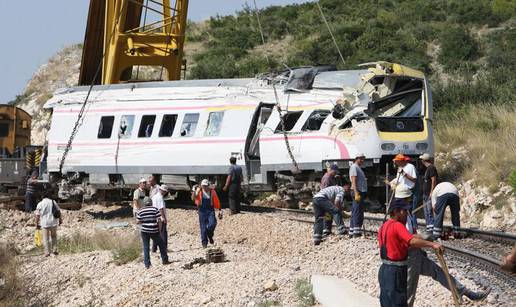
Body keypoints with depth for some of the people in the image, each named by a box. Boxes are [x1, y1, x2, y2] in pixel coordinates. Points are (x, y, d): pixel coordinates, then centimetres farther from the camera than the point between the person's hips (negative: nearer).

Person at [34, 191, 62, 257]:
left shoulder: (40, 204, -4)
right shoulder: (53, 202, 0)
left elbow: (37, 215, -6)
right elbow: (59, 211, 3)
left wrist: (37, 224, 2)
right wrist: (60, 220, 15)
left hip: (44, 223, -2)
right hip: (53, 223, 2)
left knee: (46, 238, 6)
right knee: (54, 236, 18)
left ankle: (47, 252, 5)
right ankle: (54, 250, 15)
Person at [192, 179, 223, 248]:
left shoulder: (212, 191, 1)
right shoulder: (199, 191, -1)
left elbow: (217, 202, 8)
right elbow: (193, 198, -15)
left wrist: (219, 210, 7)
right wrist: (194, 191, -29)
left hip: (210, 210, 0)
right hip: (202, 211, 0)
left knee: (212, 224, -18)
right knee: (203, 227, -1)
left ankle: (210, 235, 11)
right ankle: (204, 242, 9)